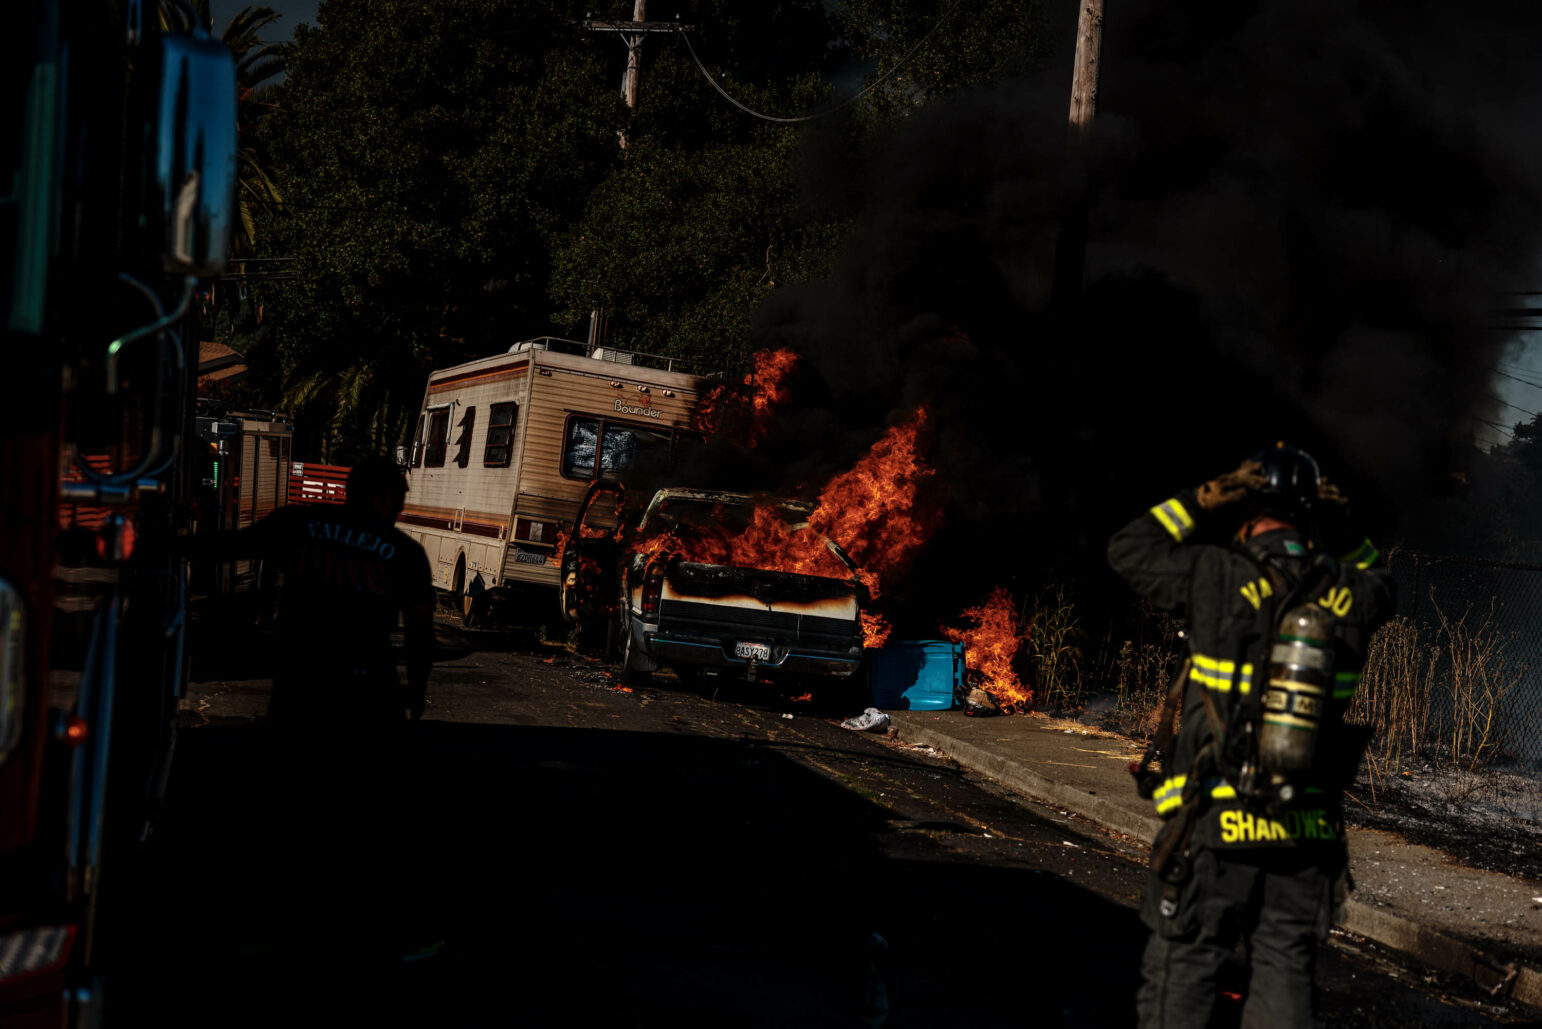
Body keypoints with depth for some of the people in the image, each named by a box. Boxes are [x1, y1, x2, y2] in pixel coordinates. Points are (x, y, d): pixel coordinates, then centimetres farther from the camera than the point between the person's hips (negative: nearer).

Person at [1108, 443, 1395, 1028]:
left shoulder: (1221, 577, -11)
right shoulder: (1347, 594, 1)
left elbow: (1127, 550, 3)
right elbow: (1380, 586, 28)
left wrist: (1205, 500, 3)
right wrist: (1343, 531, 15)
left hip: (1215, 829, -4)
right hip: (1306, 835, 4)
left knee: (1181, 979, 5)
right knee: (1283, 980, 13)